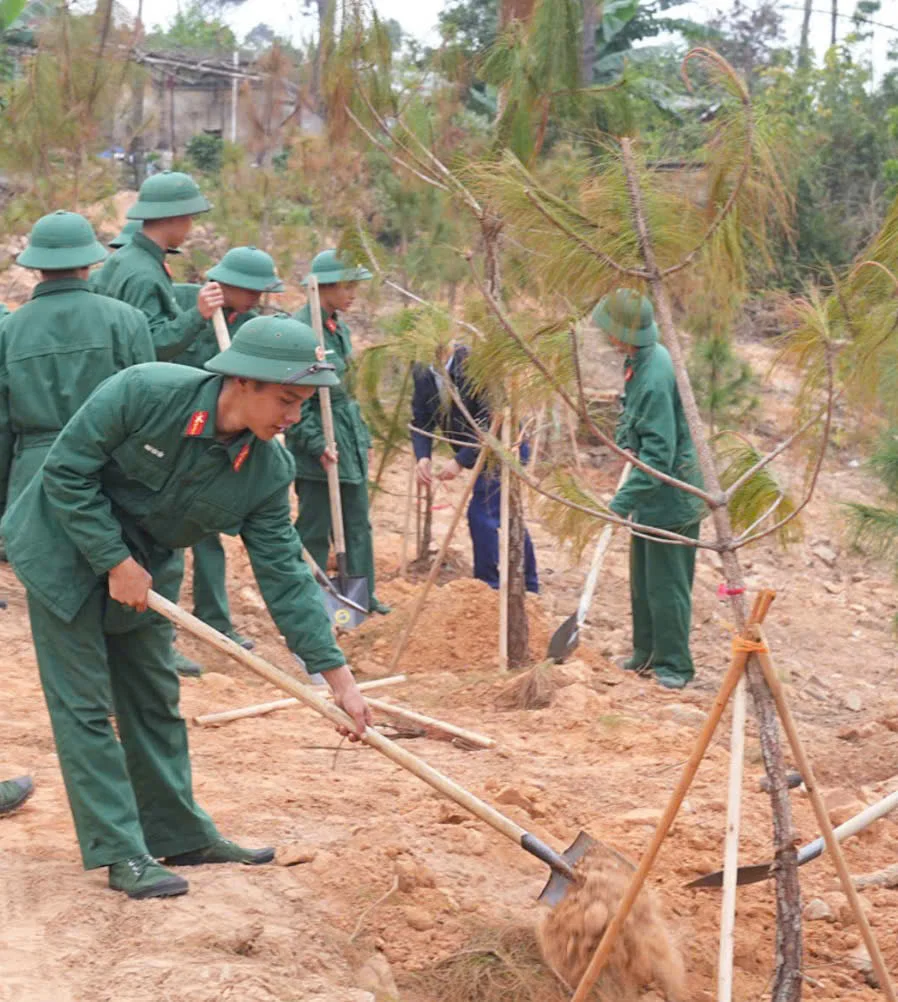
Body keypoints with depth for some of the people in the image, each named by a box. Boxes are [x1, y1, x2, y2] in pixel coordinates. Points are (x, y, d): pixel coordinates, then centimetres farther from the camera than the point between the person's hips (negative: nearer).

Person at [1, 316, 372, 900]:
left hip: (142, 570, 5)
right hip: (67, 550, -5)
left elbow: (283, 574, -12)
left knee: (155, 701, 13)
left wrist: (337, 675, -16)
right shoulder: (145, 392, -31)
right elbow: (67, 469, -22)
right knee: (84, 705, -4)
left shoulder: (268, 472, -16)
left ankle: (179, 834, 26)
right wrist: (116, 561, -23)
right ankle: (121, 853, 0)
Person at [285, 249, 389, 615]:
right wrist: (317, 444, -20)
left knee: (358, 523, 15)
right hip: (320, 441, -9)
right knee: (315, 529, 1)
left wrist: (363, 437, 20)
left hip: (349, 440, 9)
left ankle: (362, 594, 25)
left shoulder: (339, 327, 12)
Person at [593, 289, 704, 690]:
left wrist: (623, 501, -27)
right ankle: (647, 652, 30)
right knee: (642, 580, 19)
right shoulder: (638, 361, 3)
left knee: (666, 584, -1)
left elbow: (658, 453, -28)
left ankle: (674, 664, 9)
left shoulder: (656, 378, -27)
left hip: (671, 497, -10)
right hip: (651, 496, 10)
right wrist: (625, 443, 9)